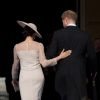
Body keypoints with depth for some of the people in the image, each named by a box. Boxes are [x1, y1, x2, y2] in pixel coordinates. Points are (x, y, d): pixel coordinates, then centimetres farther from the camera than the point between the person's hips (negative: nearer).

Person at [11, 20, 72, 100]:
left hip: (24, 77, 0)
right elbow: (44, 63, -9)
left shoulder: (17, 47, 1)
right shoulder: (39, 45, -5)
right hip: (37, 76, 0)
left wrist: (14, 79, 26)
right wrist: (60, 57, -1)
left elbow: (15, 66, 10)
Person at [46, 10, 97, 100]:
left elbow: (50, 54, -5)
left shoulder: (58, 34, -4)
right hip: (79, 75, -1)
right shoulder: (85, 35, -1)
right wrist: (93, 72, 17)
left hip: (62, 74, 1)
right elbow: (92, 56, 2)